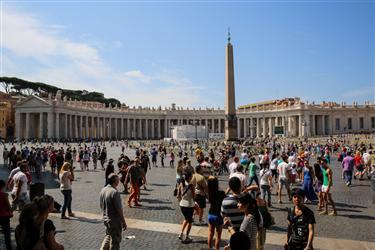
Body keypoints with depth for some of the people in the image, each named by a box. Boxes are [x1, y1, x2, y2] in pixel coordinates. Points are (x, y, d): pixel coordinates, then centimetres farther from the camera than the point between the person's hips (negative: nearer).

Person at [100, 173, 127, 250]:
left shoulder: (103, 190, 0)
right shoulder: (115, 192, -26)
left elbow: (101, 206, 10)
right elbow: (119, 210, -23)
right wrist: (124, 222, -13)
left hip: (106, 219, 8)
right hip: (115, 221, -8)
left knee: (108, 236, 27)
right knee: (115, 240, 10)